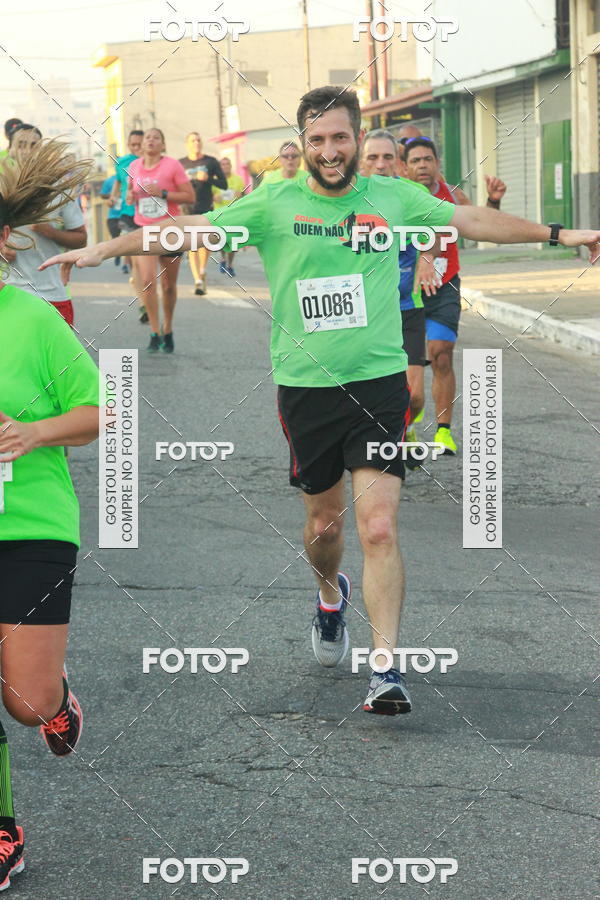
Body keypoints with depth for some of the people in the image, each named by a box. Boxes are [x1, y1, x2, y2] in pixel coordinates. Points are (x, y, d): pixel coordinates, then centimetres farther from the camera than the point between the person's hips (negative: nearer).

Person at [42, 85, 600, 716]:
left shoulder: (392, 198, 4)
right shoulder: (275, 205, -1)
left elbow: (473, 221, 16)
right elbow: (189, 229, -1)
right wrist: (104, 248, -8)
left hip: (380, 384, -1)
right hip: (305, 387, 1)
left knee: (379, 528, -12)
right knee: (324, 522, 14)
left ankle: (386, 669, -9)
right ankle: (330, 595, 49)